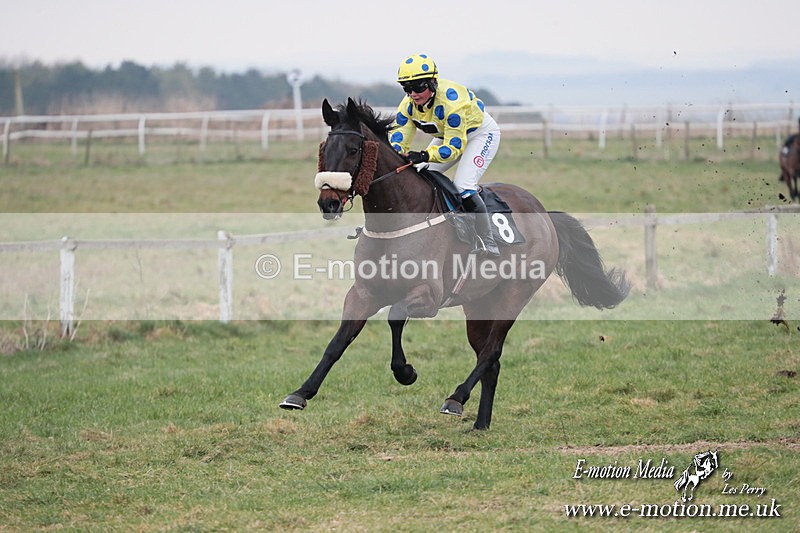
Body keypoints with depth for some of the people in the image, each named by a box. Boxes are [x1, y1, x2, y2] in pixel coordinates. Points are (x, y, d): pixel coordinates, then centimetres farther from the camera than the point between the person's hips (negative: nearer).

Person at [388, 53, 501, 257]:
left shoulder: (451, 100, -38)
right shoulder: (409, 105, -17)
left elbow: (454, 147, -37)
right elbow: (397, 139, -17)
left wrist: (425, 156, -52)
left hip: (481, 134, -8)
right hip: (448, 135, 8)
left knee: (463, 185, -24)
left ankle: (488, 245, -16)